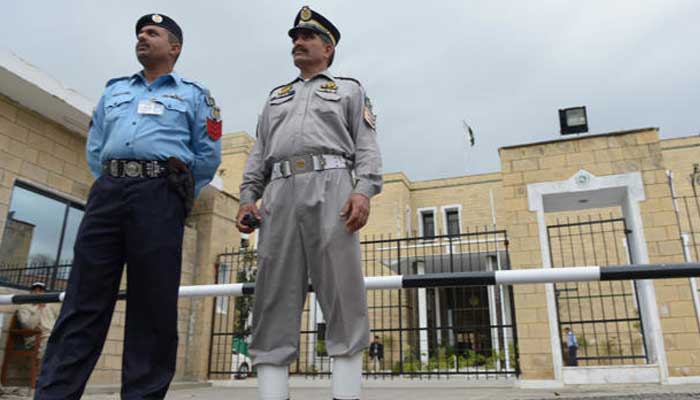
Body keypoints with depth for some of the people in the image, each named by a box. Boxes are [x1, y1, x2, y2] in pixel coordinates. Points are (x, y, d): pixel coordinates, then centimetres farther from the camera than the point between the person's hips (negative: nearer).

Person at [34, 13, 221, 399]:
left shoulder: (193, 95, 14)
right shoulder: (114, 90, 26)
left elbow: (208, 156, 8)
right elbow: (94, 149, 24)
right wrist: (113, 186, 14)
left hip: (158, 195, -4)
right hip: (107, 190, 4)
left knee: (152, 306, -5)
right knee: (83, 300, -1)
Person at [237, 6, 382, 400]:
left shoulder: (350, 90, 21)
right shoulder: (276, 97, 32)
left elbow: (367, 145, 6)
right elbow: (259, 152, 24)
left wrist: (364, 190, -12)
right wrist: (247, 197, 7)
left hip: (331, 186, -3)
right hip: (280, 193, 4)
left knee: (343, 292, -11)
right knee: (274, 297, -5)